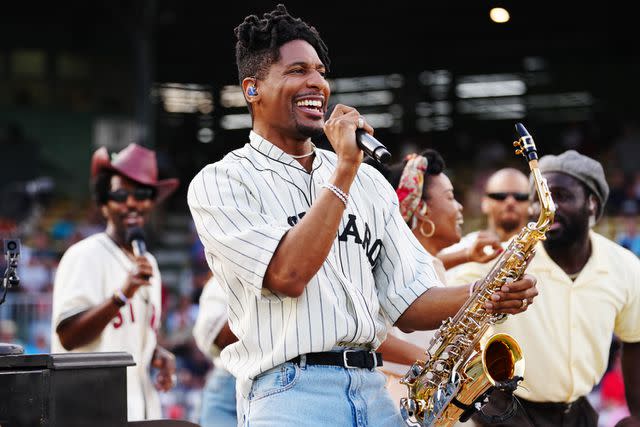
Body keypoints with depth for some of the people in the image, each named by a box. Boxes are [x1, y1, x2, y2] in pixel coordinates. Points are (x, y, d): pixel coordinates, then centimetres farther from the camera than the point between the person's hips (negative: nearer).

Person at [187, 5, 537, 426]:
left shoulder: (369, 182, 16)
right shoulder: (219, 182, 1)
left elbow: (408, 303, 13)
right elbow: (288, 275, -14)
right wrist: (345, 170, -11)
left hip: (375, 392, 5)